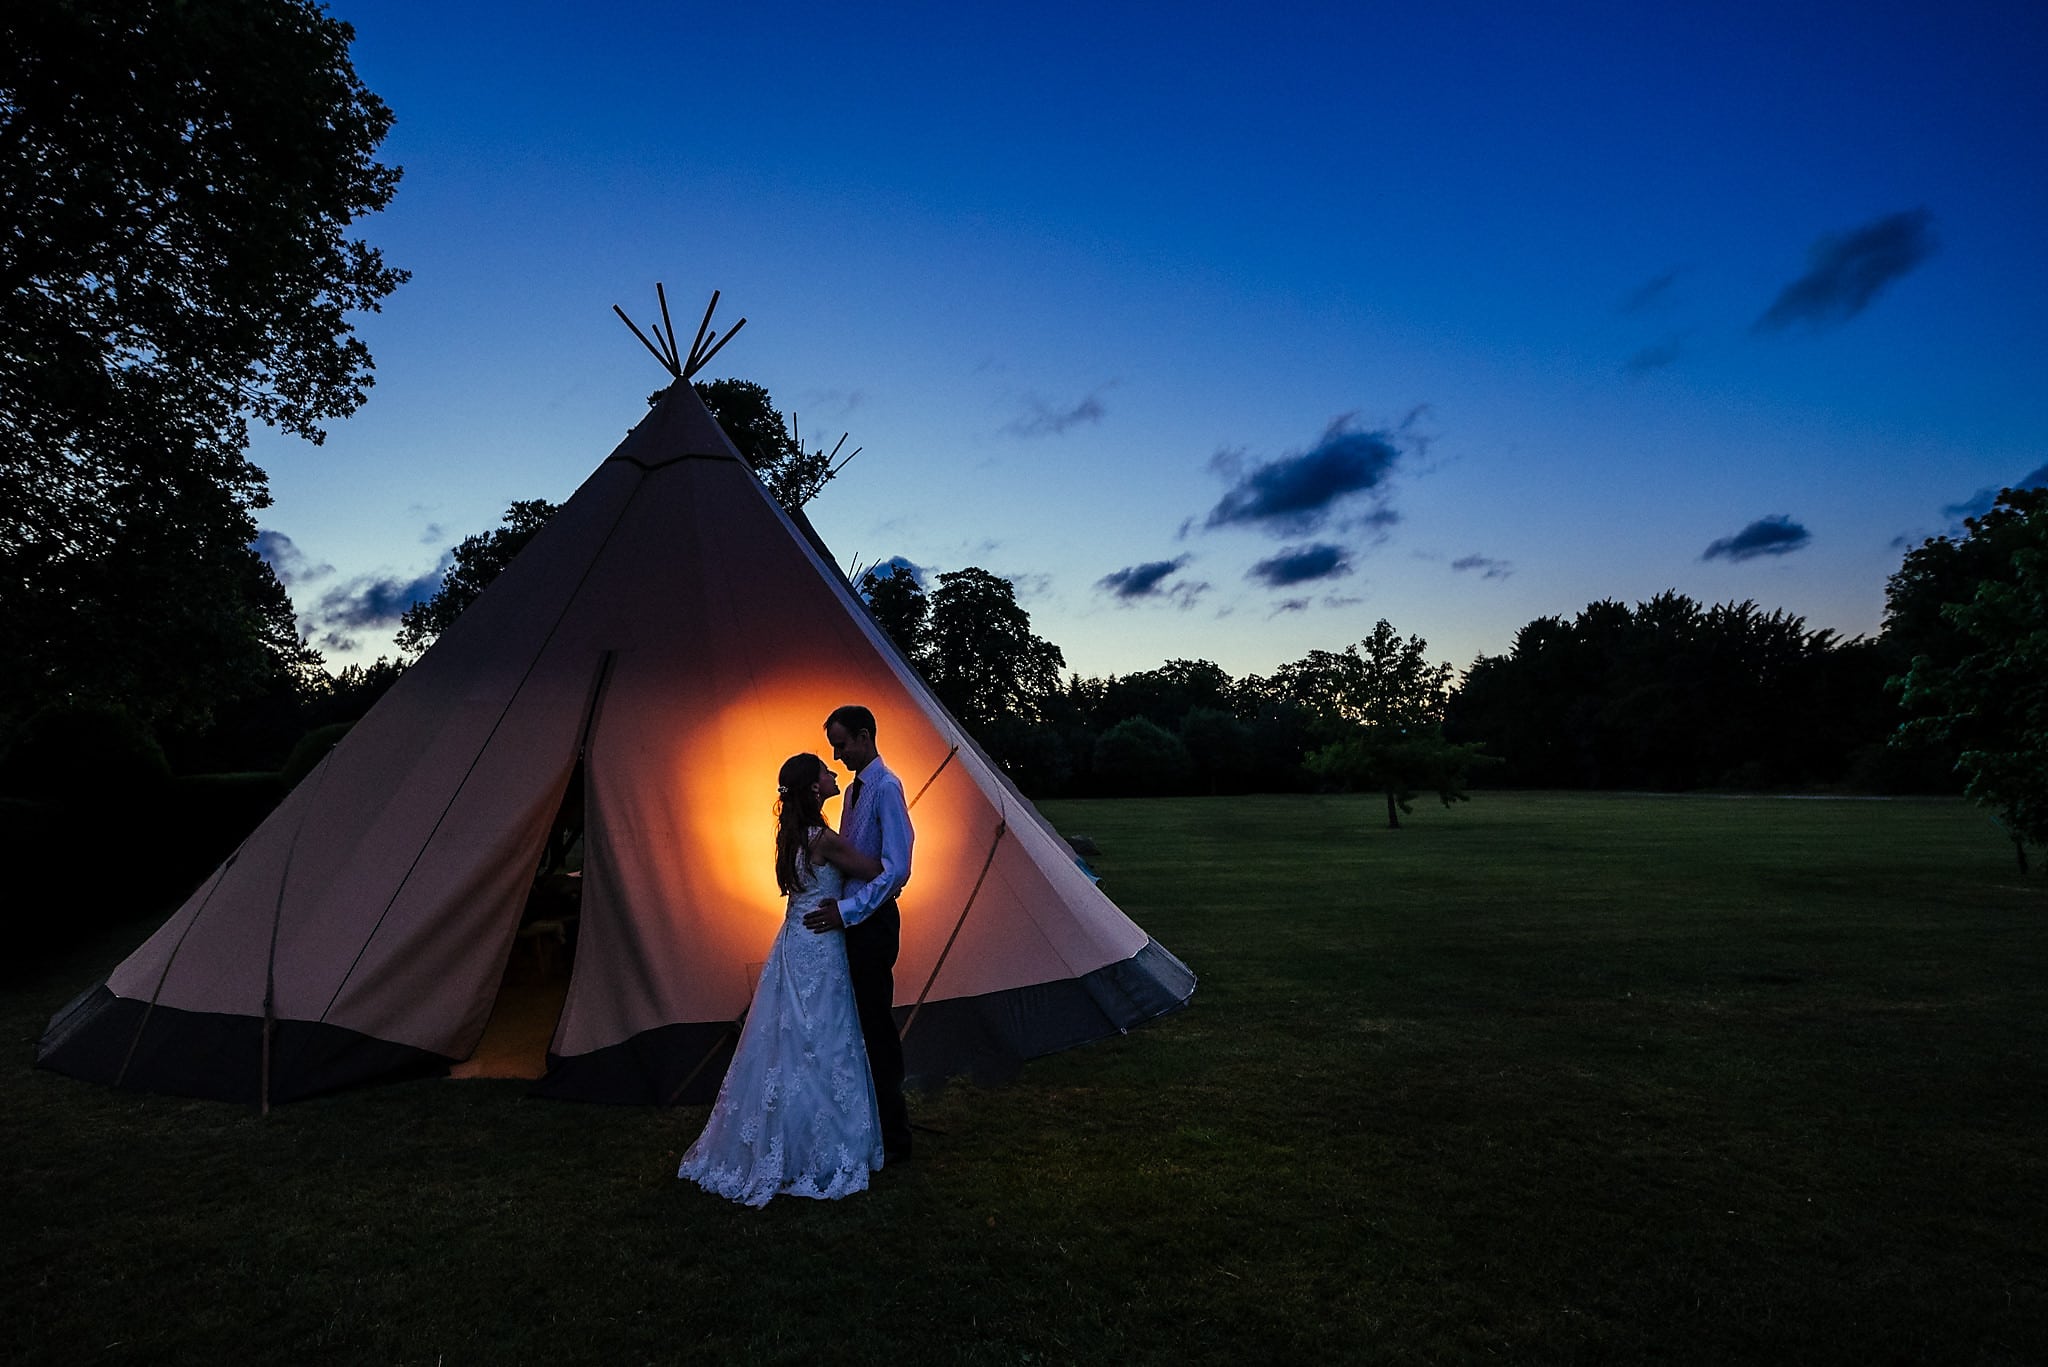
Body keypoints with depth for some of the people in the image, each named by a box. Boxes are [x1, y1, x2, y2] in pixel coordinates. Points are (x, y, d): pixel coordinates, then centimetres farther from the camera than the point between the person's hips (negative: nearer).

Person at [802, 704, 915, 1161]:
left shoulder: (886, 788, -15)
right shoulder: (854, 788, 14)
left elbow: (896, 868, -21)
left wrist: (846, 911, -21)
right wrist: (833, 902, 9)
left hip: (872, 922, -9)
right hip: (851, 917, 9)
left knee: (875, 1025, -2)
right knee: (860, 1022, 15)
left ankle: (894, 1138, 10)